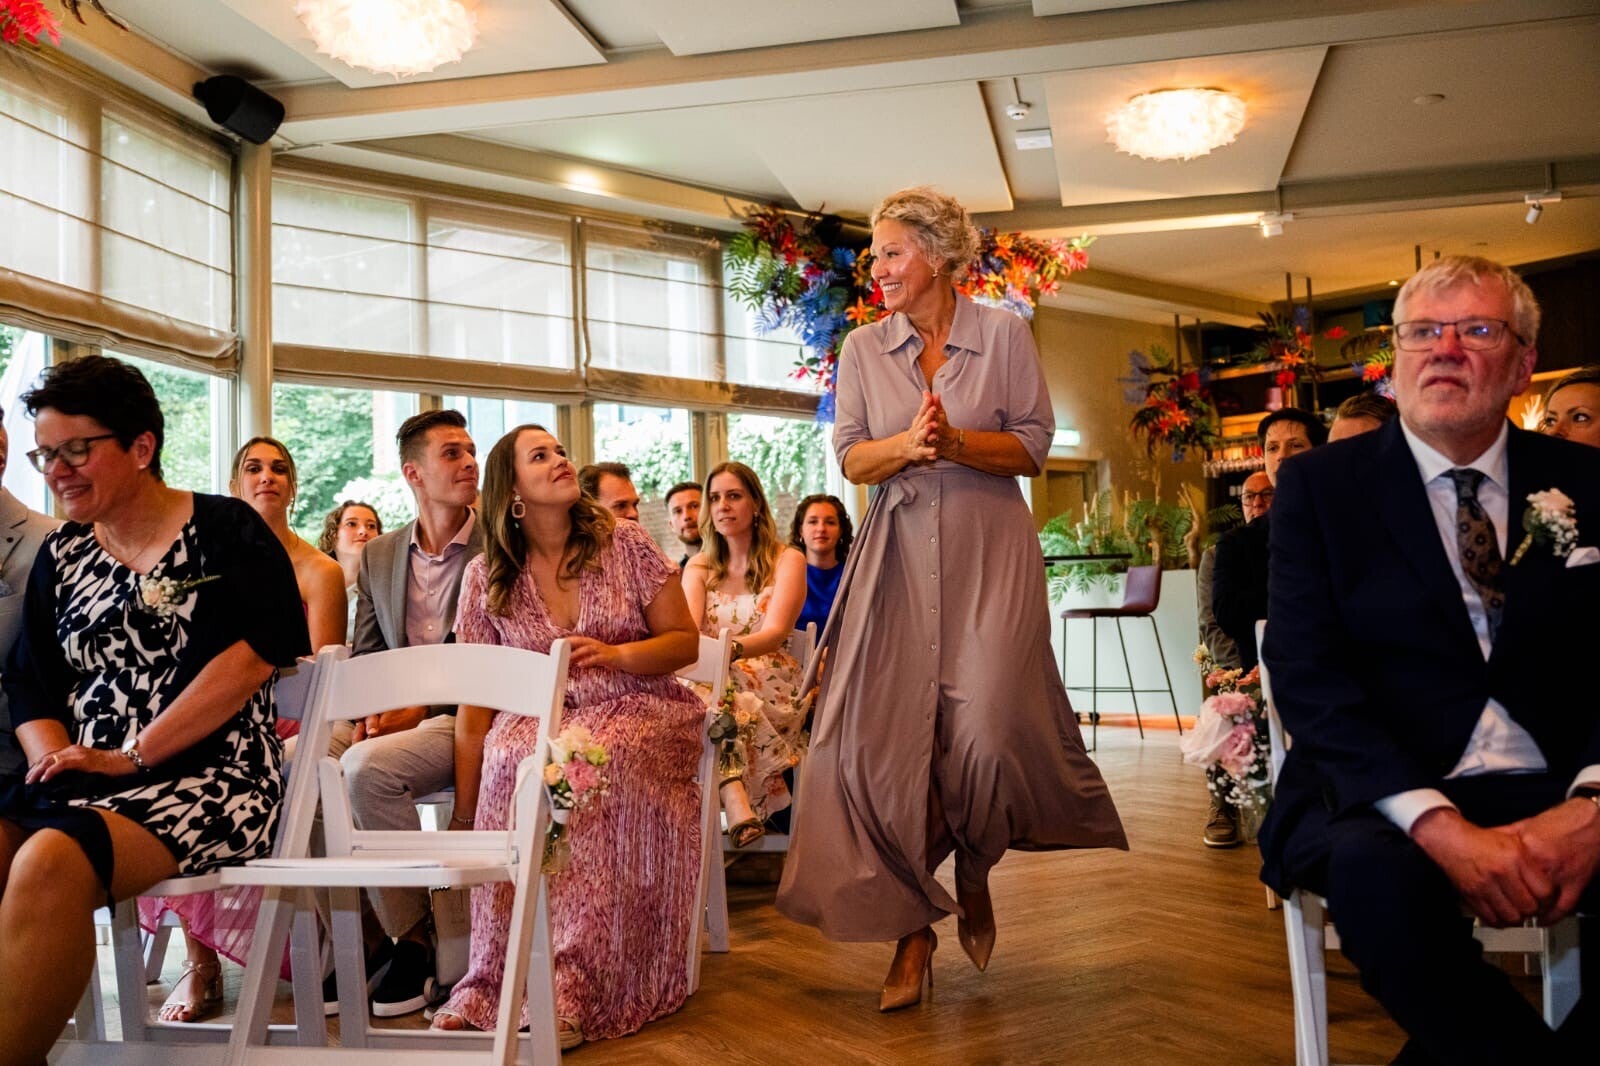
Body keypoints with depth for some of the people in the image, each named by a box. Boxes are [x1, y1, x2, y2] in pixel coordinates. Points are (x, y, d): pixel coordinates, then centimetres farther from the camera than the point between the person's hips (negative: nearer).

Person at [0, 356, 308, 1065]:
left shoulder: (225, 530, 1)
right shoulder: (61, 557, 18)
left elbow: (251, 659, -11)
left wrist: (128, 755, -13)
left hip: (209, 778, -5)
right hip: (76, 787, 5)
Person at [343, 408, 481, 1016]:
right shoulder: (377, 556, 15)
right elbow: (363, 659, 16)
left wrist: (422, 708, -15)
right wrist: (366, 715, -5)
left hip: (468, 720, -5)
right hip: (398, 719, 6)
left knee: (366, 767, -30)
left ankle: (414, 937, -12)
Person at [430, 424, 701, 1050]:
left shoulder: (624, 544, 1)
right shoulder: (487, 578, 4)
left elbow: (686, 644, 4)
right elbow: (474, 706, 3)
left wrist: (616, 655, -16)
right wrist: (463, 814, -5)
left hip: (638, 711, -1)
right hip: (543, 718, 2)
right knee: (510, 762, -33)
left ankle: (574, 987, -33)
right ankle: (493, 976, -26)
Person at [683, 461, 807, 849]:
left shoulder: (787, 560, 4)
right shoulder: (699, 567, 15)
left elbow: (775, 633, -13)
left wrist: (731, 649, -36)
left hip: (773, 690, -2)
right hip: (712, 681, 3)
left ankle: (735, 798, -45)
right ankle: (737, 803, -51)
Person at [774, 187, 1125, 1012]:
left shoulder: (1003, 333, 3)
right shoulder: (863, 347, 10)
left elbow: (1034, 445, 1)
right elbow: (851, 458, 7)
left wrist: (957, 443, -15)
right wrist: (907, 445, -13)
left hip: (987, 550, -2)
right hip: (898, 555, 2)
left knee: (985, 729, -12)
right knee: (886, 734, -4)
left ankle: (975, 875, 20)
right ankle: (912, 928, 9)